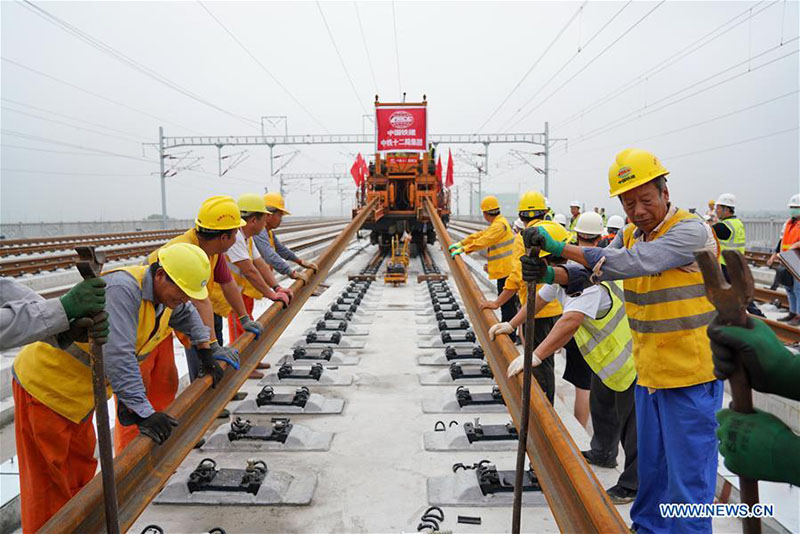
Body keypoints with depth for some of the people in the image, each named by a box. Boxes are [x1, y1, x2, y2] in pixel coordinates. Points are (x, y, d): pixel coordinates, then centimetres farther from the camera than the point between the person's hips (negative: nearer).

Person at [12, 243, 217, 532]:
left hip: (78, 388, 9)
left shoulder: (164, 292, -4)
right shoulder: (122, 288, -34)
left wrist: (205, 351, 10)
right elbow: (117, 356, -40)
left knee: (81, 463, 21)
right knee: (49, 478, 2)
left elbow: (187, 315, 19)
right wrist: (143, 412, -39)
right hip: (45, 383, -9)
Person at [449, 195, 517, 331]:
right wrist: (459, 243, 17)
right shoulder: (496, 224, 17)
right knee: (506, 302, 16)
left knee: (507, 303, -6)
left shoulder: (500, 225, -16)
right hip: (504, 269, 10)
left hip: (505, 269, -10)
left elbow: (482, 241, -22)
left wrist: (462, 249, -19)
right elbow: (480, 235, 20)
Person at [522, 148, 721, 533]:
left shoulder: (690, 231, -18)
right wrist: (550, 274, -20)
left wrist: (560, 247, -30)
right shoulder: (631, 233, 7)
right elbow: (591, 273, 0)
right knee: (650, 465, 22)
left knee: (688, 474, 5)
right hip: (649, 370, 8)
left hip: (690, 375, -7)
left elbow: (629, 263, -31)